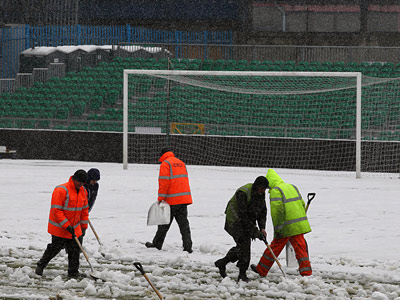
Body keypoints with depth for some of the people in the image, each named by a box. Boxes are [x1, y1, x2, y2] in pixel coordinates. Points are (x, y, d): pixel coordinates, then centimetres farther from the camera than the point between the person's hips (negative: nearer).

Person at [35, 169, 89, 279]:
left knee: (75, 249, 3)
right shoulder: (61, 190, -21)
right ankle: (41, 265, 21)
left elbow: (84, 209, 16)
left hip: (74, 228, 6)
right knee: (55, 247, 1)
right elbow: (56, 210, -22)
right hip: (59, 228, -6)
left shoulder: (83, 191, 4)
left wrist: (83, 226, 15)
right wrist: (67, 226, -23)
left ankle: (73, 272, 12)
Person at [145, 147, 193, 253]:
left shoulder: (165, 164, -6)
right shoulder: (181, 163, 17)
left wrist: (161, 198, -11)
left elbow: (164, 182, -14)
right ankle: (187, 246, -4)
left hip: (172, 200, -6)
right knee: (183, 223, 4)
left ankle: (157, 244, 17)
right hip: (184, 198, 6)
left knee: (164, 223, 6)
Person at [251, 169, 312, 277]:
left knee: (275, 247, 6)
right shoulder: (292, 187, 14)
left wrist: (278, 229, -16)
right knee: (300, 249, 8)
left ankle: (261, 270, 18)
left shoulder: (275, 191, -10)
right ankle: (306, 272, 4)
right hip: (299, 227, 6)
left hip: (286, 227, -6)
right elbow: (302, 205, 18)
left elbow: (277, 211, -18)